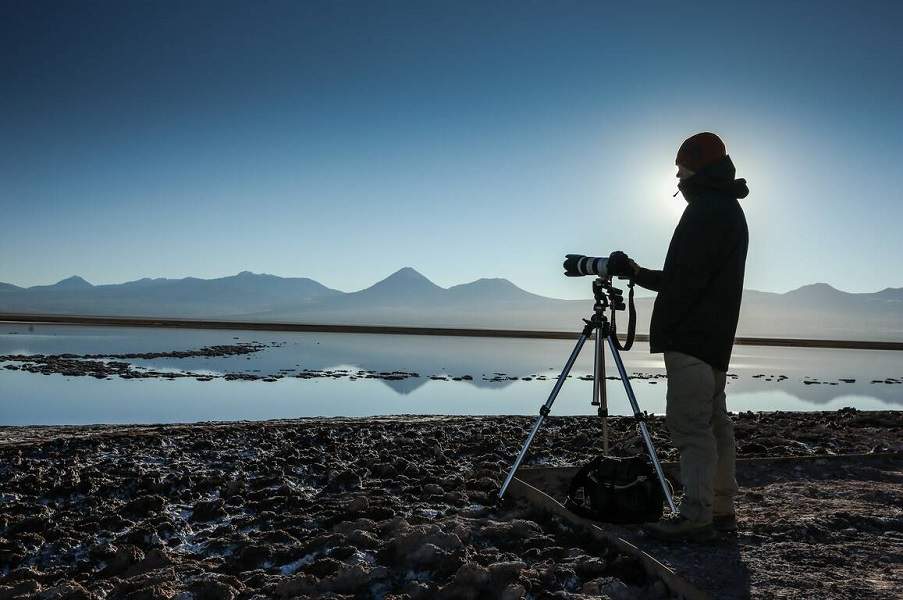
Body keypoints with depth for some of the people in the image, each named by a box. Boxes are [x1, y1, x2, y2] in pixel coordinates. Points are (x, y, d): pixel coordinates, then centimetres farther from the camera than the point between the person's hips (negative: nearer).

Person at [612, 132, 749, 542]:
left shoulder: (708, 209, -10)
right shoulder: (728, 209, 23)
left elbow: (687, 277, -19)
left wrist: (663, 328, -13)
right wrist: (640, 275, 24)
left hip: (690, 338, -11)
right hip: (714, 339, 11)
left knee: (689, 424, -10)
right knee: (713, 422, 11)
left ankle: (696, 516, -8)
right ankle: (721, 510, 18)